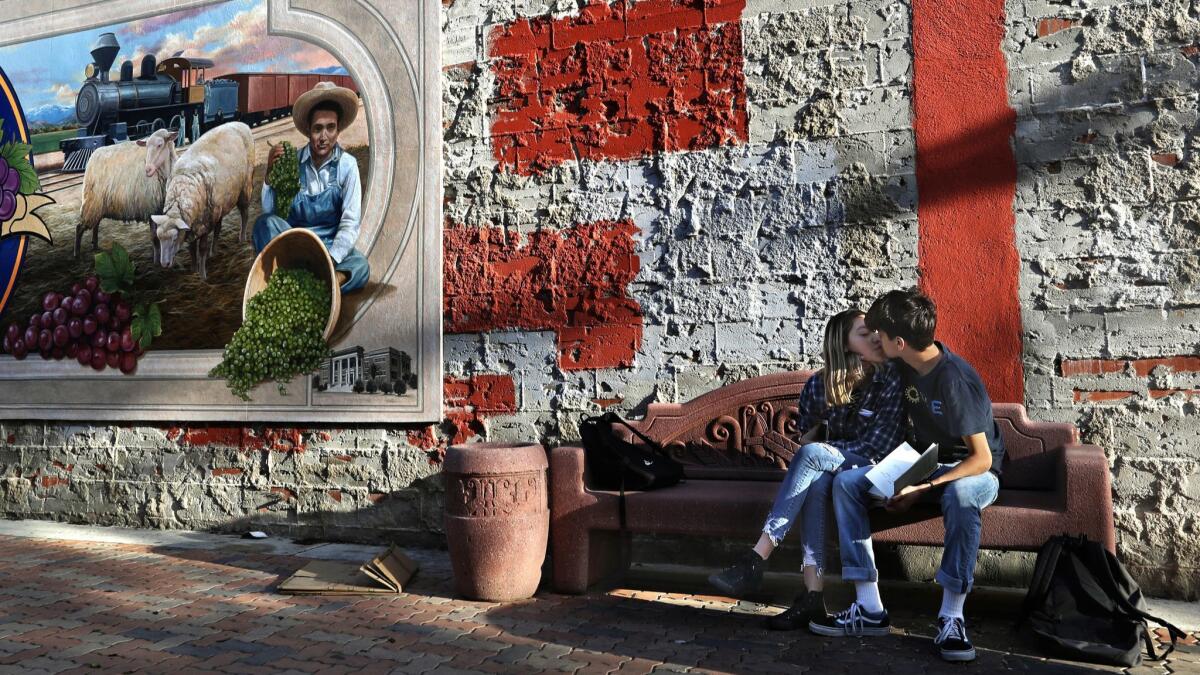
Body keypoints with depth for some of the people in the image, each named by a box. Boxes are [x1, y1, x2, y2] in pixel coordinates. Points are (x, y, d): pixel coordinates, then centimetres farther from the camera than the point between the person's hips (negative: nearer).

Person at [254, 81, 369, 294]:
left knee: (360, 267, -31)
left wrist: (330, 260, -27)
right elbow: (270, 211, -9)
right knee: (265, 223, -28)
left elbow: (350, 223, -13)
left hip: (332, 246, -1)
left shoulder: (347, 165, -8)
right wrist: (270, 173, -23)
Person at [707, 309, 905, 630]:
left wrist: (824, 451, -13)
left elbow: (881, 444, -15)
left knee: (811, 455, -32)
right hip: (834, 467, 4)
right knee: (815, 481, -34)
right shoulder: (821, 383, -1)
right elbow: (807, 433, 13)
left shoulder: (892, 379, -11)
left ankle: (755, 560, -36)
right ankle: (813, 594, -39)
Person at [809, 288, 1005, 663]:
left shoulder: (954, 380, -26)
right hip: (926, 465, 7)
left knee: (961, 494, -43)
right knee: (846, 482, -15)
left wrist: (923, 489, -29)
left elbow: (982, 459, -25)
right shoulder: (906, 366, -5)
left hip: (974, 471, -7)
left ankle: (951, 616, -29)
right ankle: (870, 609, -20)